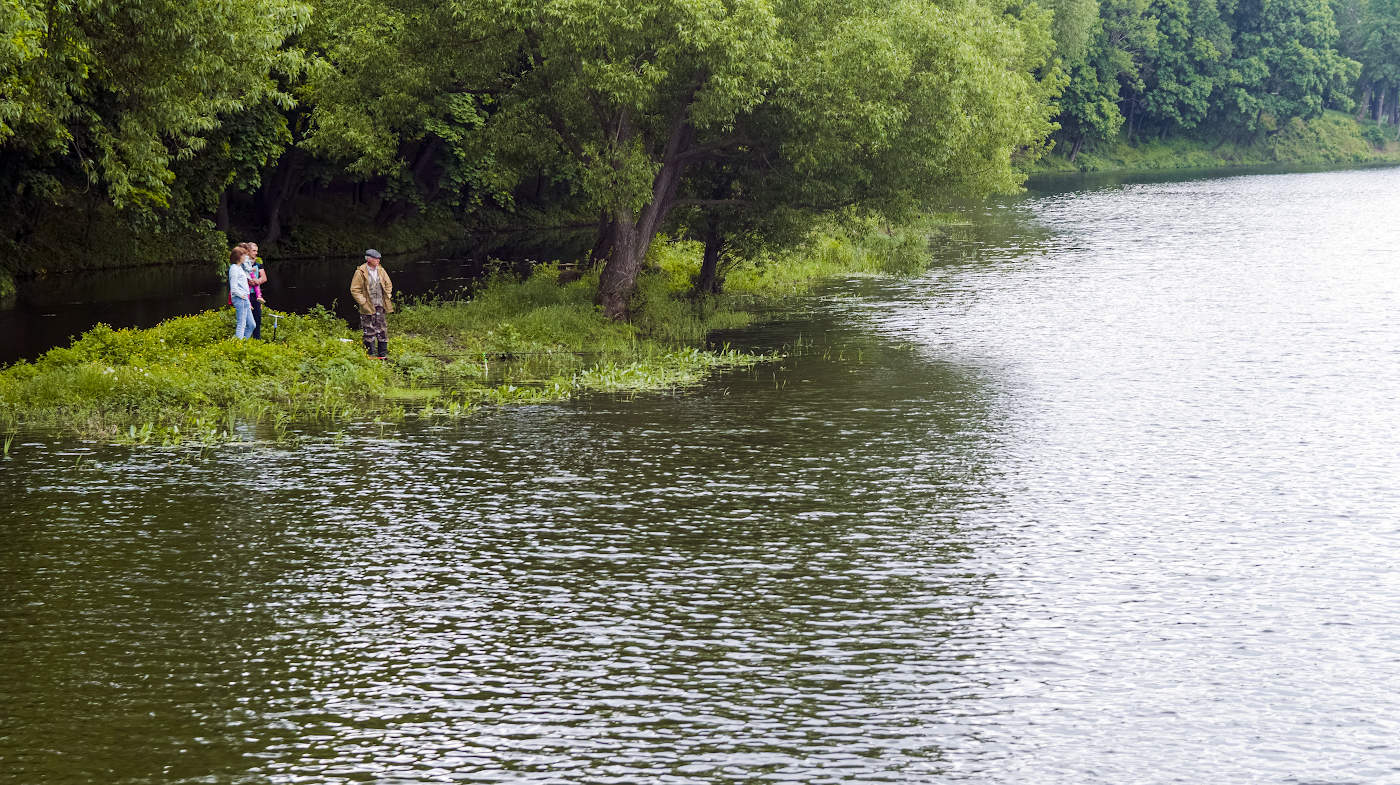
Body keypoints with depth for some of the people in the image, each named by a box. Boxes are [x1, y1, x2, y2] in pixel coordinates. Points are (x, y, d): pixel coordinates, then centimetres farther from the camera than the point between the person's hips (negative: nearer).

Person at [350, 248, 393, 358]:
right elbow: (354, 290, -9)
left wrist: (387, 298, 10)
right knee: (369, 333, 1)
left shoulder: (381, 271, 5)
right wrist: (364, 303, -13)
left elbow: (388, 285, 20)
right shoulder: (360, 272, -11)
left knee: (383, 331, 6)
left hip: (380, 307, 5)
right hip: (368, 308, -5)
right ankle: (371, 355, 9)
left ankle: (383, 354, 15)